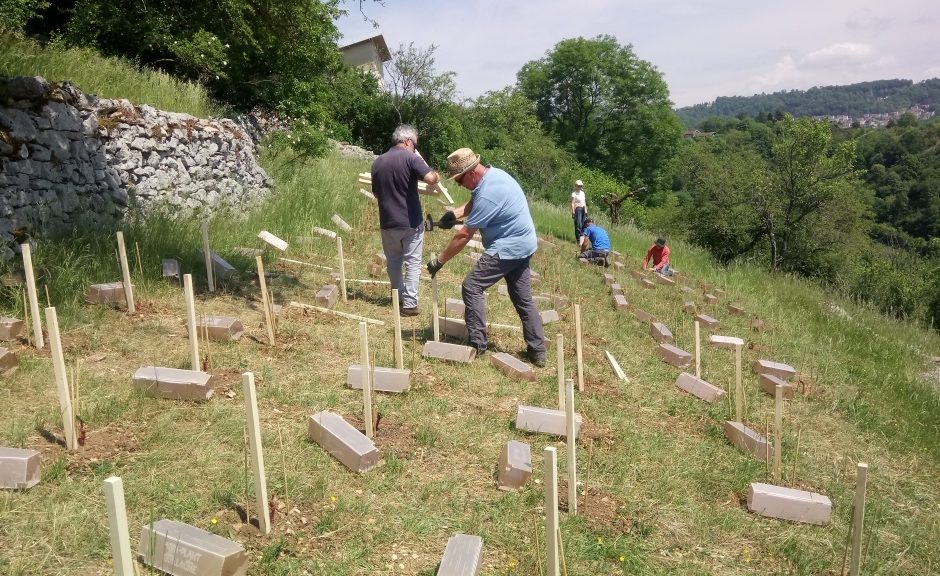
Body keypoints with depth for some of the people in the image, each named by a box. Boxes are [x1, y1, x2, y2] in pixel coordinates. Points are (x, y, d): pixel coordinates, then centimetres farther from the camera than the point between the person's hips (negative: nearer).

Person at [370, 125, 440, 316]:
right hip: (411, 222, -4)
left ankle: (399, 297, 31)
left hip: (388, 222, 5)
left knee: (393, 261, 20)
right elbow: (431, 179, -25)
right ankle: (409, 303, 4)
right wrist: (437, 176, -2)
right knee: (412, 262, 5)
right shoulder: (410, 158, -11)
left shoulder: (378, 162, 7)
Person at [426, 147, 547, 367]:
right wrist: (455, 213, 1)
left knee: (472, 287, -5)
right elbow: (474, 203, 21)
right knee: (523, 299, 13)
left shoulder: (488, 193, -25)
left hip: (508, 248, -10)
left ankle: (477, 343, -1)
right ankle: (537, 352, 18)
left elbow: (464, 235, -21)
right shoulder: (493, 174, 5)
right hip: (523, 245, 10)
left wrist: (439, 261, -12)